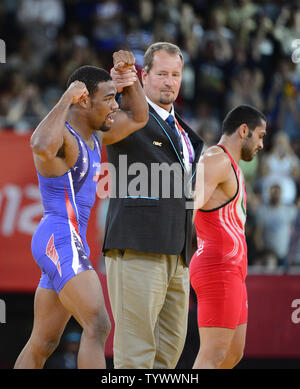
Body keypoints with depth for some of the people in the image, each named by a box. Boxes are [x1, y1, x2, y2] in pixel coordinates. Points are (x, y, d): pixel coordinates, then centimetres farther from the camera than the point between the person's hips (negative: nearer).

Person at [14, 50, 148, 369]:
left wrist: (128, 74, 10)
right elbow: (42, 146, -38)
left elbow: (137, 118, 26)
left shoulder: (90, 136, 16)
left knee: (43, 343, 11)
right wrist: (67, 98, -26)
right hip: (60, 240, -10)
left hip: (72, 244, 10)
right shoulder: (58, 133, -13)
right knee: (98, 326, -21)